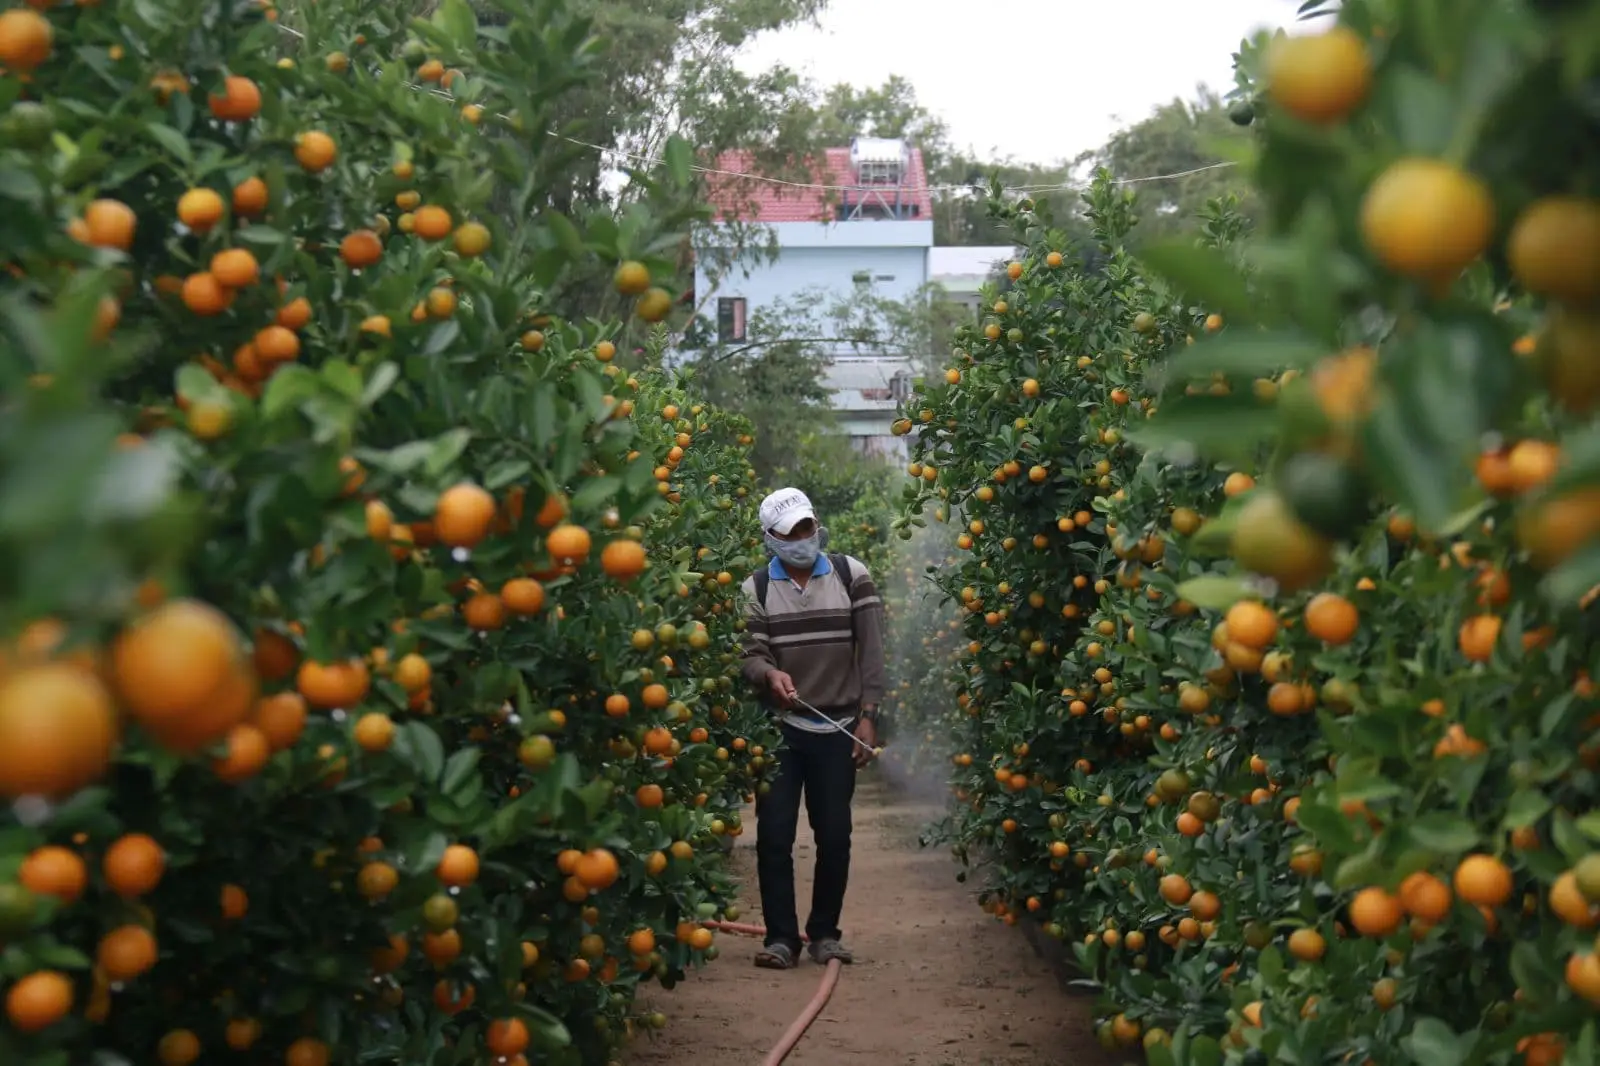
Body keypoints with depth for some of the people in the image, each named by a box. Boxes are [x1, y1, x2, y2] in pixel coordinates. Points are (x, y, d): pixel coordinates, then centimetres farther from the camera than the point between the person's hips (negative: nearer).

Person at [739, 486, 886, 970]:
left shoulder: (851, 576, 1)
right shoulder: (756, 588, 1)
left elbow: (871, 651, 0)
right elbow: (750, 655, -5)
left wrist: (867, 715, -5)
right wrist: (770, 674, -28)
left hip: (837, 728, 0)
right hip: (779, 729, 0)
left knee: (835, 835, 5)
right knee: (774, 834, -3)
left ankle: (825, 932, 20)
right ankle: (781, 936, 7)